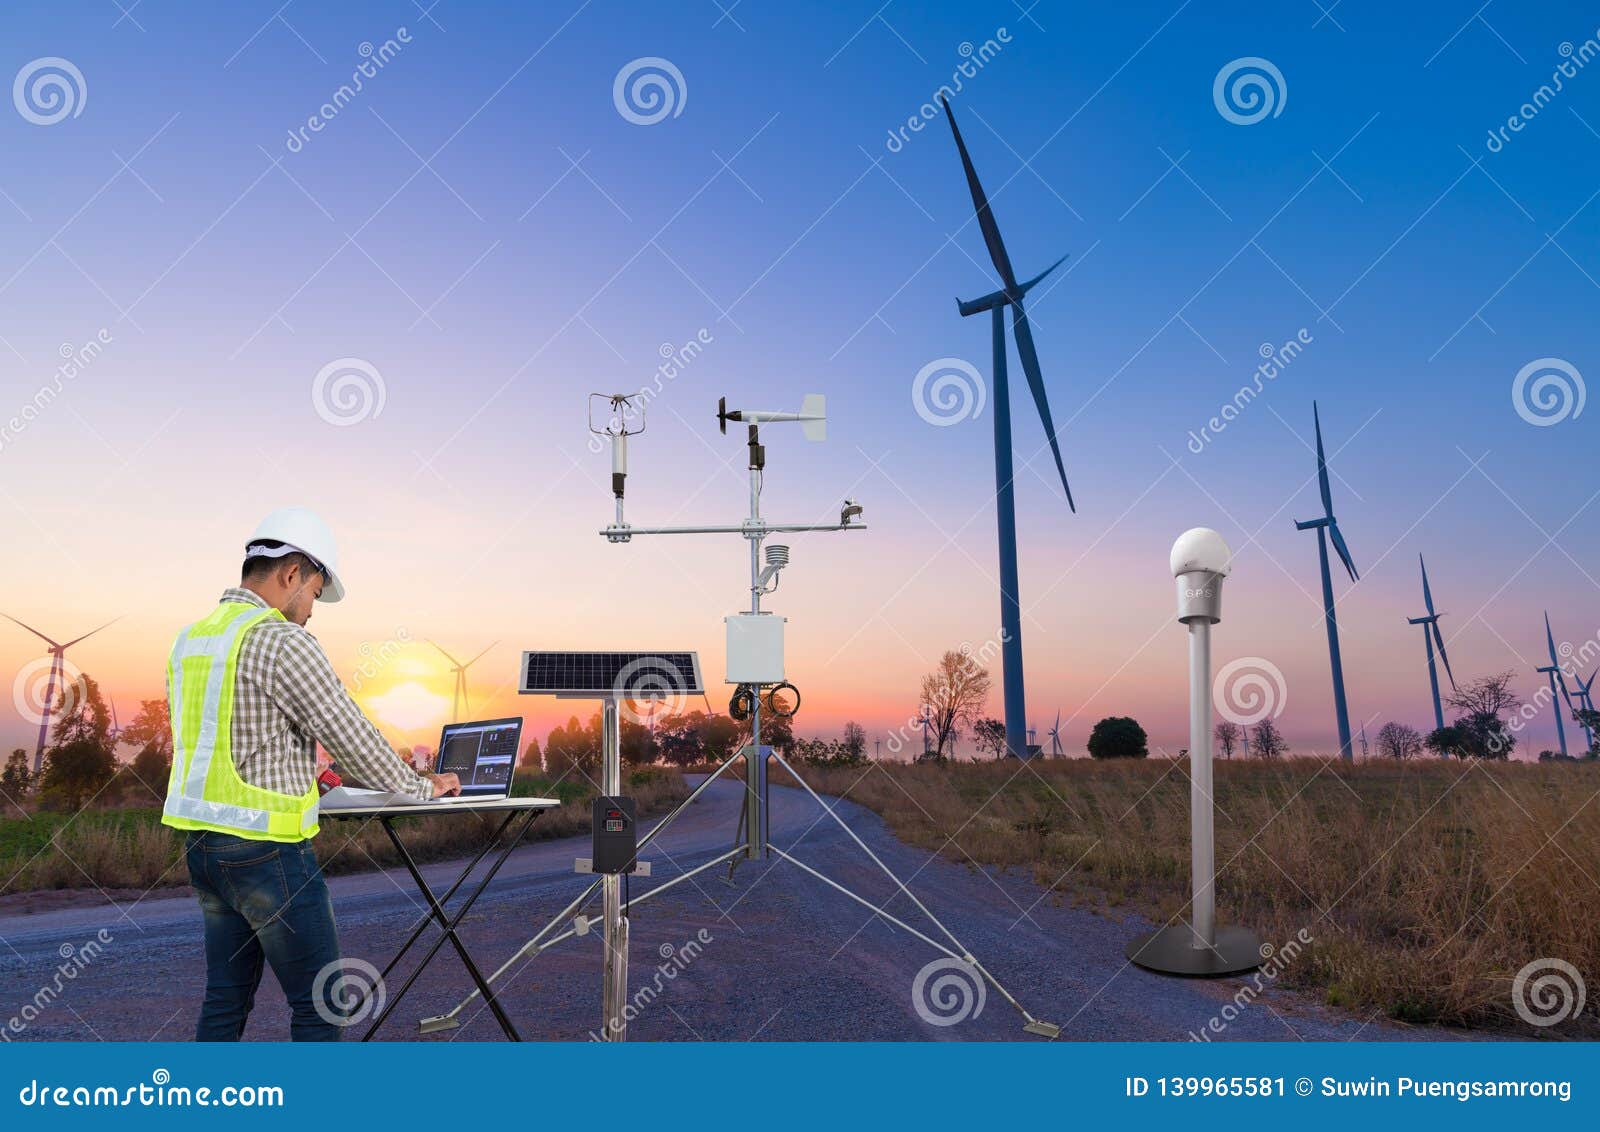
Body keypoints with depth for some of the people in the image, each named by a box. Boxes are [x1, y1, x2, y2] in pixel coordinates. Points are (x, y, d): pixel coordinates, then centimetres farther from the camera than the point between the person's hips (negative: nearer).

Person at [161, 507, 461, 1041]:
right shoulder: (282, 642, -17)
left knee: (226, 998, 17)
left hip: (203, 843, 9)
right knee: (321, 1002, 3)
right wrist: (421, 786, 0)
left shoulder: (190, 639, 11)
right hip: (266, 850, -9)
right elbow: (351, 735, -14)